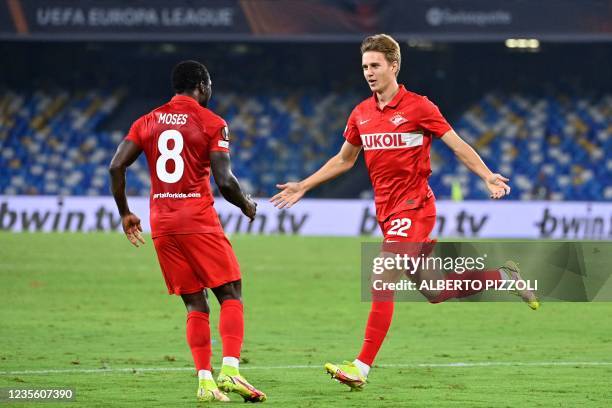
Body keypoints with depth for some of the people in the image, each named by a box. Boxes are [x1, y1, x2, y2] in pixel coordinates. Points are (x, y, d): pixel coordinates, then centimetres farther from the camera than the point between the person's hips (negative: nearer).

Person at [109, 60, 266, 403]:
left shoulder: (148, 122, 11)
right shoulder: (211, 123, -2)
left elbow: (116, 166, 3)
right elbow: (224, 181, -11)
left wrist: (125, 213, 14)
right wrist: (246, 206, 9)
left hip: (161, 222, 5)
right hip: (199, 220, -5)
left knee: (195, 304, 10)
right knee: (231, 294, 2)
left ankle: (205, 381, 1)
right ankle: (230, 369, -16)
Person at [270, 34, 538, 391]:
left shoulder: (418, 107, -8)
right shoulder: (361, 114, 10)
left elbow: (458, 145, -6)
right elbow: (343, 160, 23)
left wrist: (488, 177, -19)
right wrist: (302, 187, 20)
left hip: (413, 207, -7)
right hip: (386, 210, 7)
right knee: (435, 293, 12)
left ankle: (362, 367, -19)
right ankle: (502, 275, 33)